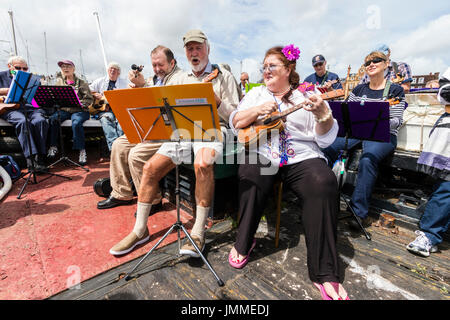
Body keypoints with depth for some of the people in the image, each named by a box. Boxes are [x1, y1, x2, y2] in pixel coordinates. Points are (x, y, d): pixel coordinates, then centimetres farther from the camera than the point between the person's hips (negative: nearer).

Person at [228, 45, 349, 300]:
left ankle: (325, 274, -15)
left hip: (302, 158, 0)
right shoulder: (257, 93, 19)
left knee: (324, 183, -29)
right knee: (251, 176, -32)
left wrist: (322, 114, -17)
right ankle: (244, 243, -5)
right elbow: (235, 122, 7)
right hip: (261, 154, 1)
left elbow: (326, 139, 3)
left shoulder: (308, 94, 11)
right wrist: (258, 110, -9)